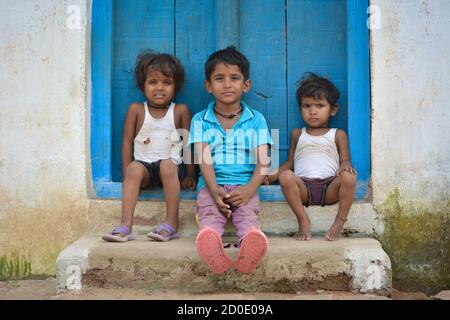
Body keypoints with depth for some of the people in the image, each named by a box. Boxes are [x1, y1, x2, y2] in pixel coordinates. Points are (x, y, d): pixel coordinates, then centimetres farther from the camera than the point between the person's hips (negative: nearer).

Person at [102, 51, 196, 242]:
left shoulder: (181, 110, 5)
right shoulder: (136, 109, 7)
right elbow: (127, 142, 6)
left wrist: (190, 175, 3)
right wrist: (127, 174, -2)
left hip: (171, 165, -1)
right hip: (144, 165, 1)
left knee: (168, 165, -35)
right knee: (134, 168, -32)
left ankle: (172, 223, -32)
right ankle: (126, 225, -40)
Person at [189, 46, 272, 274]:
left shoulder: (256, 120, 12)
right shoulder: (200, 120, 12)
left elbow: (263, 161, 2)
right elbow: (204, 159, -1)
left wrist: (250, 189, -17)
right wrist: (214, 190, -19)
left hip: (244, 186, 0)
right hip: (212, 185, 0)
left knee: (247, 216, -32)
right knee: (209, 215, -33)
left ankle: (250, 244, -63)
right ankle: (211, 243, -63)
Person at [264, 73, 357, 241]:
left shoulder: (338, 135, 17)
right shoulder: (297, 134, 23)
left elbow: (345, 160, 9)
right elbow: (290, 162, 23)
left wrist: (345, 165, -18)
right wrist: (271, 176, 6)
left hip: (330, 188, -1)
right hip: (303, 187, 1)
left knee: (349, 177, -31)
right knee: (286, 176, -30)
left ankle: (339, 222, -21)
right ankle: (303, 221, -24)